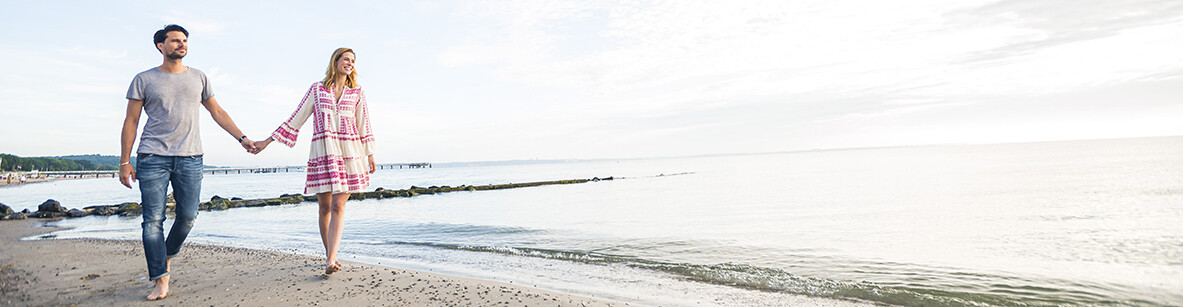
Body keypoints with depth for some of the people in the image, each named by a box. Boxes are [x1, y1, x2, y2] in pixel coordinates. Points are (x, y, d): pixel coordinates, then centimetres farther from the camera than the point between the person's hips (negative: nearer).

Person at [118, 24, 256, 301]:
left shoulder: (199, 78, 14)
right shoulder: (144, 80, 7)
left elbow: (217, 112, 18)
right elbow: (131, 121, 6)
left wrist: (241, 138, 9)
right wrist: (125, 161, 1)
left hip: (190, 158, 2)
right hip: (153, 157, -2)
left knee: (188, 216, 0)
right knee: (153, 220, -4)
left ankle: (169, 254, 29)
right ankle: (161, 280, 0)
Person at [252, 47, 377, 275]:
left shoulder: (357, 92, 11)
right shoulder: (317, 89, 11)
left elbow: (363, 125, 13)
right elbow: (297, 118, 12)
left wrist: (370, 154, 11)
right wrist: (268, 141, 10)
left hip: (349, 153, -1)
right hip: (322, 152, 1)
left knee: (338, 206, -10)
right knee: (325, 207, 3)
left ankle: (331, 260, -16)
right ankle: (329, 254, 17)